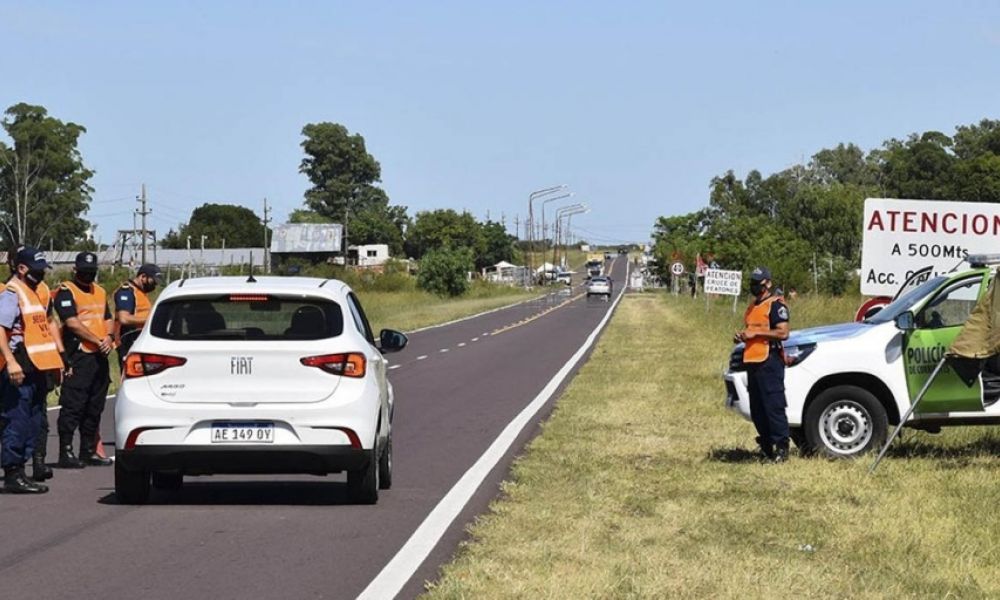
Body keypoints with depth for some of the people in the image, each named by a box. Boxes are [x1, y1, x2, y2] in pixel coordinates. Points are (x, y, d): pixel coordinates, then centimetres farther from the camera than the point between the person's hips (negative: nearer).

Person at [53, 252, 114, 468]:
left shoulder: (99, 292, 20)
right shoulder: (66, 291, -5)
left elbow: (107, 319, 21)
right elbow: (72, 323, -14)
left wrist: (109, 337, -1)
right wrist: (98, 341, -14)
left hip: (100, 356, 8)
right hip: (79, 355, -8)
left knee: (95, 407, 12)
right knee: (73, 405, -9)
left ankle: (89, 451, 19)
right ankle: (66, 452, -7)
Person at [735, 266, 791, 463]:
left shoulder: (775, 305, -7)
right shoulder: (752, 306, 22)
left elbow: (783, 333, -18)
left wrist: (756, 332, -17)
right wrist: (742, 335, 12)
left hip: (769, 361, -9)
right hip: (752, 361, 9)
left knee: (774, 406, -11)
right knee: (757, 409, 10)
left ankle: (781, 448, -9)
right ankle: (766, 446, 19)